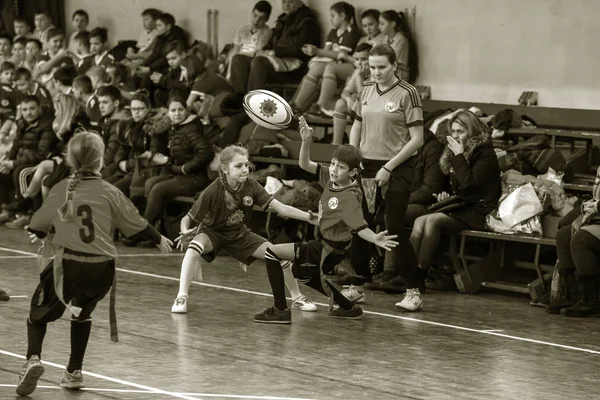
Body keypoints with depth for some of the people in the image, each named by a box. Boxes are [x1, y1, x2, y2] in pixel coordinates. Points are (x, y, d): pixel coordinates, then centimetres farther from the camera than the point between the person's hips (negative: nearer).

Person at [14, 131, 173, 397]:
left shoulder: (61, 190, 2)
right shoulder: (109, 193, 1)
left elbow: (37, 228, 12)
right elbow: (137, 224, 10)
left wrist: (46, 236, 37)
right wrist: (160, 240, 28)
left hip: (69, 265, -1)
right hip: (102, 268, 2)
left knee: (39, 314, 14)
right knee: (82, 313, 27)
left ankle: (33, 359, -11)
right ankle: (74, 372, 24)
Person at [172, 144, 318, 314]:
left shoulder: (251, 186, -18)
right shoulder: (213, 191, -28)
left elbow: (280, 208, -20)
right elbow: (187, 219, -20)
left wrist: (310, 217, -31)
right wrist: (185, 232, -43)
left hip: (239, 234, 4)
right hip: (212, 232, -4)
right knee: (194, 247, -36)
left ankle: (297, 298, 14)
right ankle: (181, 298, -31)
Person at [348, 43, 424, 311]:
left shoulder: (407, 94, -9)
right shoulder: (367, 91, 8)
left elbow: (417, 139, -11)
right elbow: (356, 128, 19)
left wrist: (388, 167, -14)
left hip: (397, 170, -5)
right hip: (367, 166, 5)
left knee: (395, 228, -9)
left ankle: (413, 291, -2)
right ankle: (358, 284, 18)